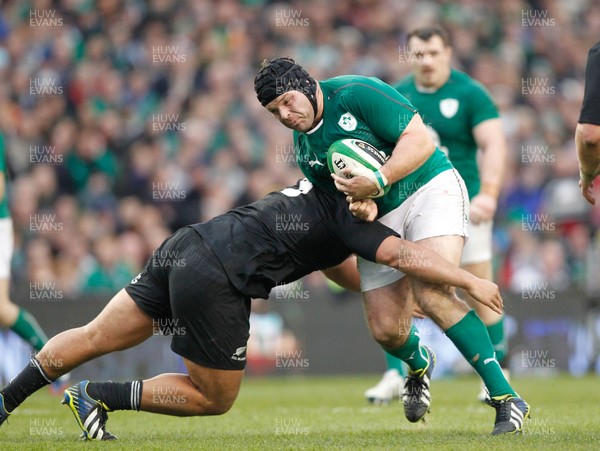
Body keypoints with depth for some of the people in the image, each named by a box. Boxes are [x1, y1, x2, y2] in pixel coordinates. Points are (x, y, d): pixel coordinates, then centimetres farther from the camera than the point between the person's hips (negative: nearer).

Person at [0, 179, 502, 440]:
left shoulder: (323, 192, 24)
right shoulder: (346, 215, -4)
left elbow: (335, 265, 37)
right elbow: (399, 254, -18)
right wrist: (471, 282, -12)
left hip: (185, 246, 9)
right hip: (212, 282, -9)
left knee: (95, 337, 15)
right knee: (214, 400, 7)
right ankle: (97, 397, 3)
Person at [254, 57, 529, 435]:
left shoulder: (357, 93, -15)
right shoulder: (304, 148, 6)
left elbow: (420, 140, -18)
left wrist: (377, 181, -29)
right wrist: (360, 201, -12)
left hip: (430, 188, -6)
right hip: (379, 219, 6)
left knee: (432, 295, -27)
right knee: (386, 330, -3)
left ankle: (506, 398, -23)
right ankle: (419, 365, 36)